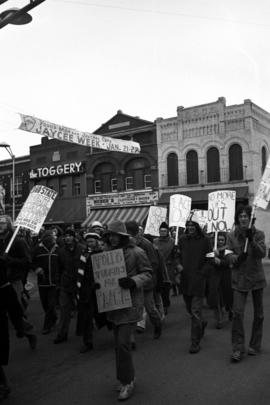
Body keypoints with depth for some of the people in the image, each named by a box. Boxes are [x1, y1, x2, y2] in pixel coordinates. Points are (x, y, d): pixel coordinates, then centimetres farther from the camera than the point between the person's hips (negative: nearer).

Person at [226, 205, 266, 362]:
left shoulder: (259, 234, -2)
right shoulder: (232, 235, 0)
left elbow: (262, 253, -13)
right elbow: (229, 255, -2)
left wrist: (252, 240, -28)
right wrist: (237, 258, -24)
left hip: (257, 278, 1)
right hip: (239, 279, 0)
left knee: (258, 314, 10)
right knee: (237, 313, -9)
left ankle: (255, 345, 27)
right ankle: (238, 349, 0)